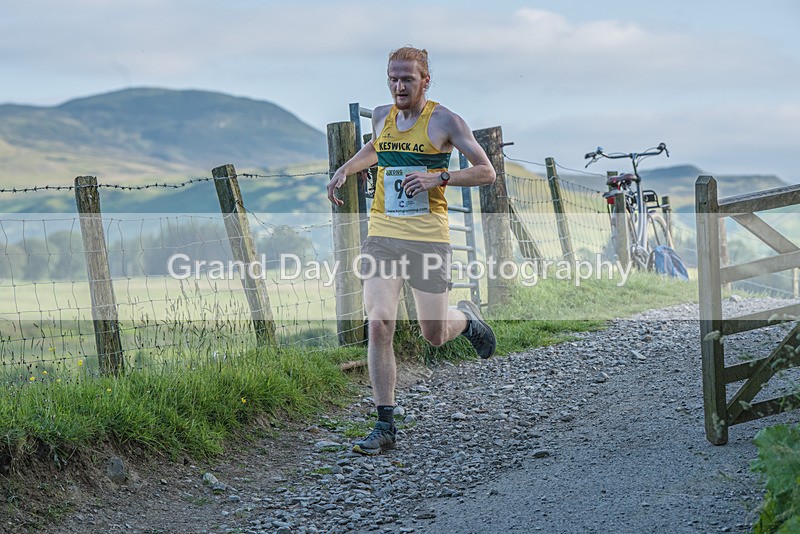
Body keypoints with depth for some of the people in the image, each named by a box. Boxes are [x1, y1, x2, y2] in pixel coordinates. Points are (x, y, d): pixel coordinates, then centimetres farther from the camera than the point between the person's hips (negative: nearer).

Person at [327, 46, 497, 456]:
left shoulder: (444, 121, -4)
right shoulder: (381, 116, 10)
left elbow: (486, 172, -4)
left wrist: (439, 178, -17)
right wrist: (345, 169, 17)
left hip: (428, 238, -3)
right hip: (382, 235, 3)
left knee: (434, 335, 4)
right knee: (378, 327, -10)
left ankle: (466, 318, 43)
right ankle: (385, 428, -4)